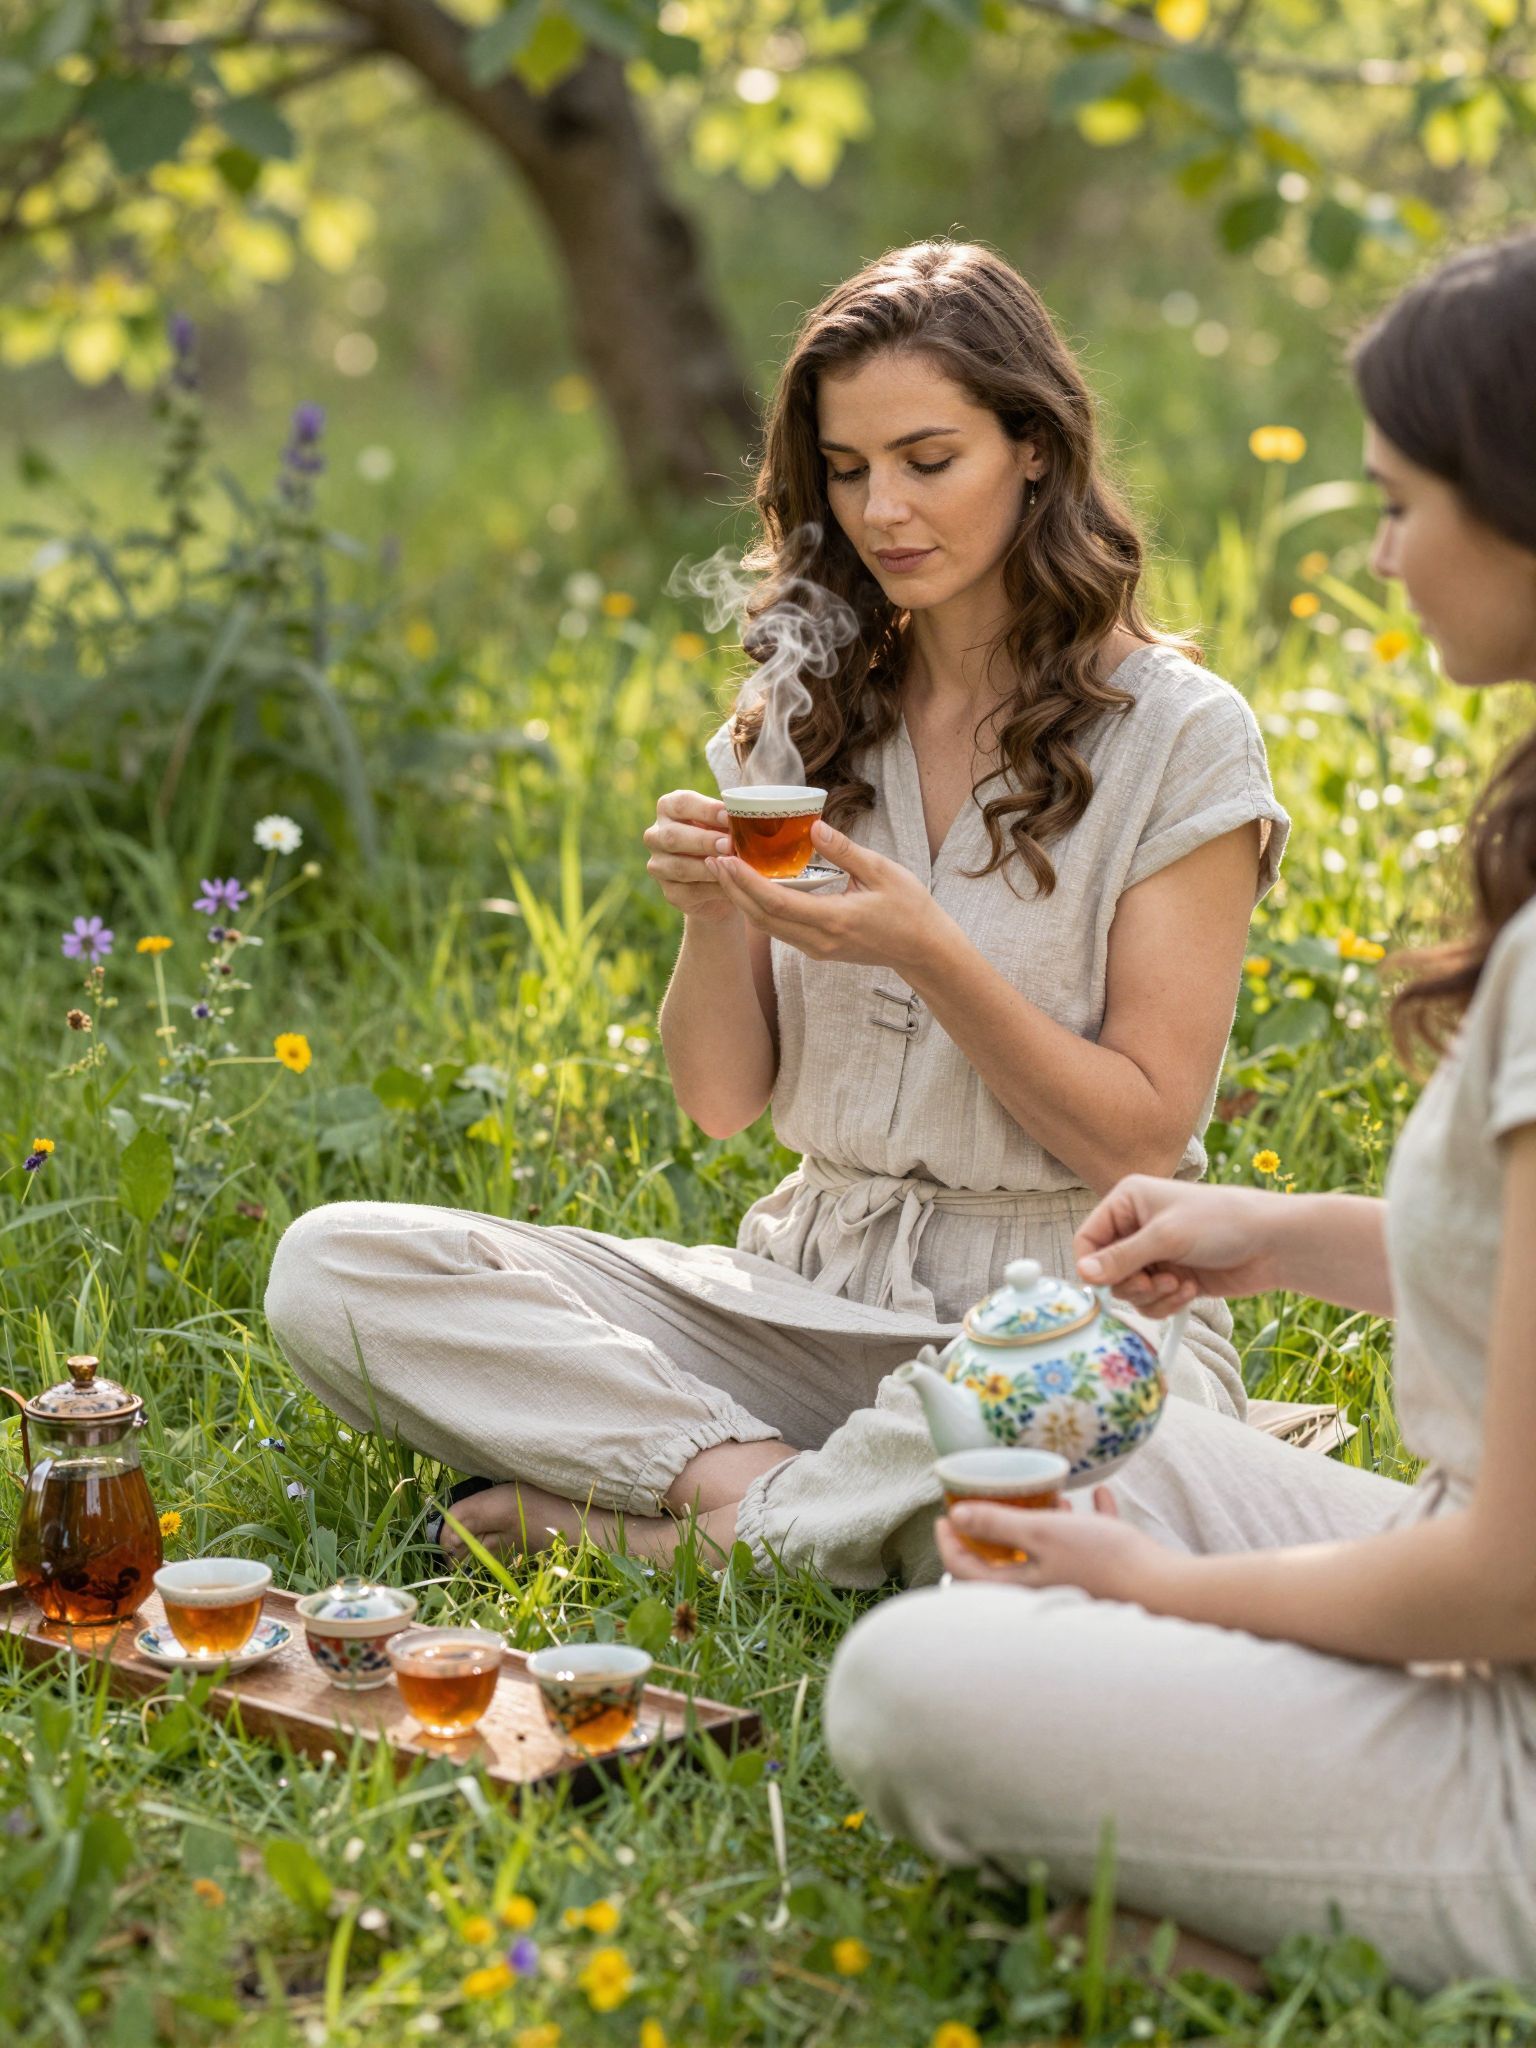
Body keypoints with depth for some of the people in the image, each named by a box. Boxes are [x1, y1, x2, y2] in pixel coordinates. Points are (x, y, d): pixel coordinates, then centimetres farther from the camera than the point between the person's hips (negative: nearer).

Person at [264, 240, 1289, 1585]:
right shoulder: (805, 713, 9)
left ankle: (687, 1523, -19)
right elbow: (723, 1100, 6)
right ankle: (749, 1475, -21)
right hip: (814, 1295, 4)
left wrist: (925, 950, -20)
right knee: (333, 1270, -12)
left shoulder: (1179, 738, -5)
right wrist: (711, 916, -15)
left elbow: (1143, 1140, -7)